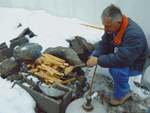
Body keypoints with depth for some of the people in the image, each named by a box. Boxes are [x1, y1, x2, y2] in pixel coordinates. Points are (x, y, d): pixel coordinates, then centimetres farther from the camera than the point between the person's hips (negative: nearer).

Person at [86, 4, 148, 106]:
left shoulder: (134, 35, -37)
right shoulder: (111, 26, -11)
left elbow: (123, 59, -45)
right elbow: (103, 43, -4)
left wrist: (98, 61, -40)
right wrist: (95, 56, -23)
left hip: (135, 64, -8)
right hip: (118, 56, 8)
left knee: (117, 70, -38)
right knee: (94, 54, 0)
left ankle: (123, 94, -5)